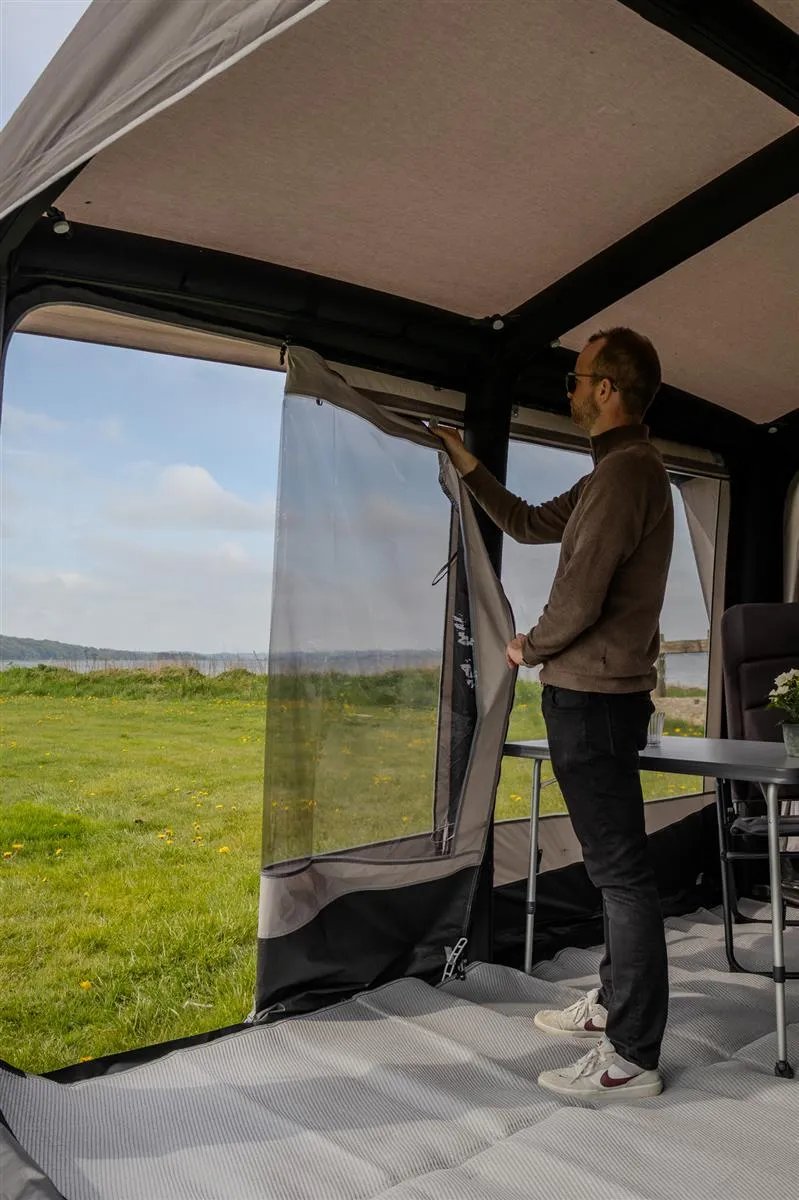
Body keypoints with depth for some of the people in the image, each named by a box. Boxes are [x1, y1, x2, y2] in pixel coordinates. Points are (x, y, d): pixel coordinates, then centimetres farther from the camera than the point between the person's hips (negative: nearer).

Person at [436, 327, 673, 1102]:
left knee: (620, 870, -4)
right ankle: (613, 1002, 33)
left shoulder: (624, 471, -16)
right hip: (601, 694, 11)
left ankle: (631, 1058, 6)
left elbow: (580, 596, -22)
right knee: (615, 863, 18)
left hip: (593, 697, -11)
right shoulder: (619, 471, 17)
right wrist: (466, 465, 27)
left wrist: (528, 648, -4)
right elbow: (530, 524, 26)